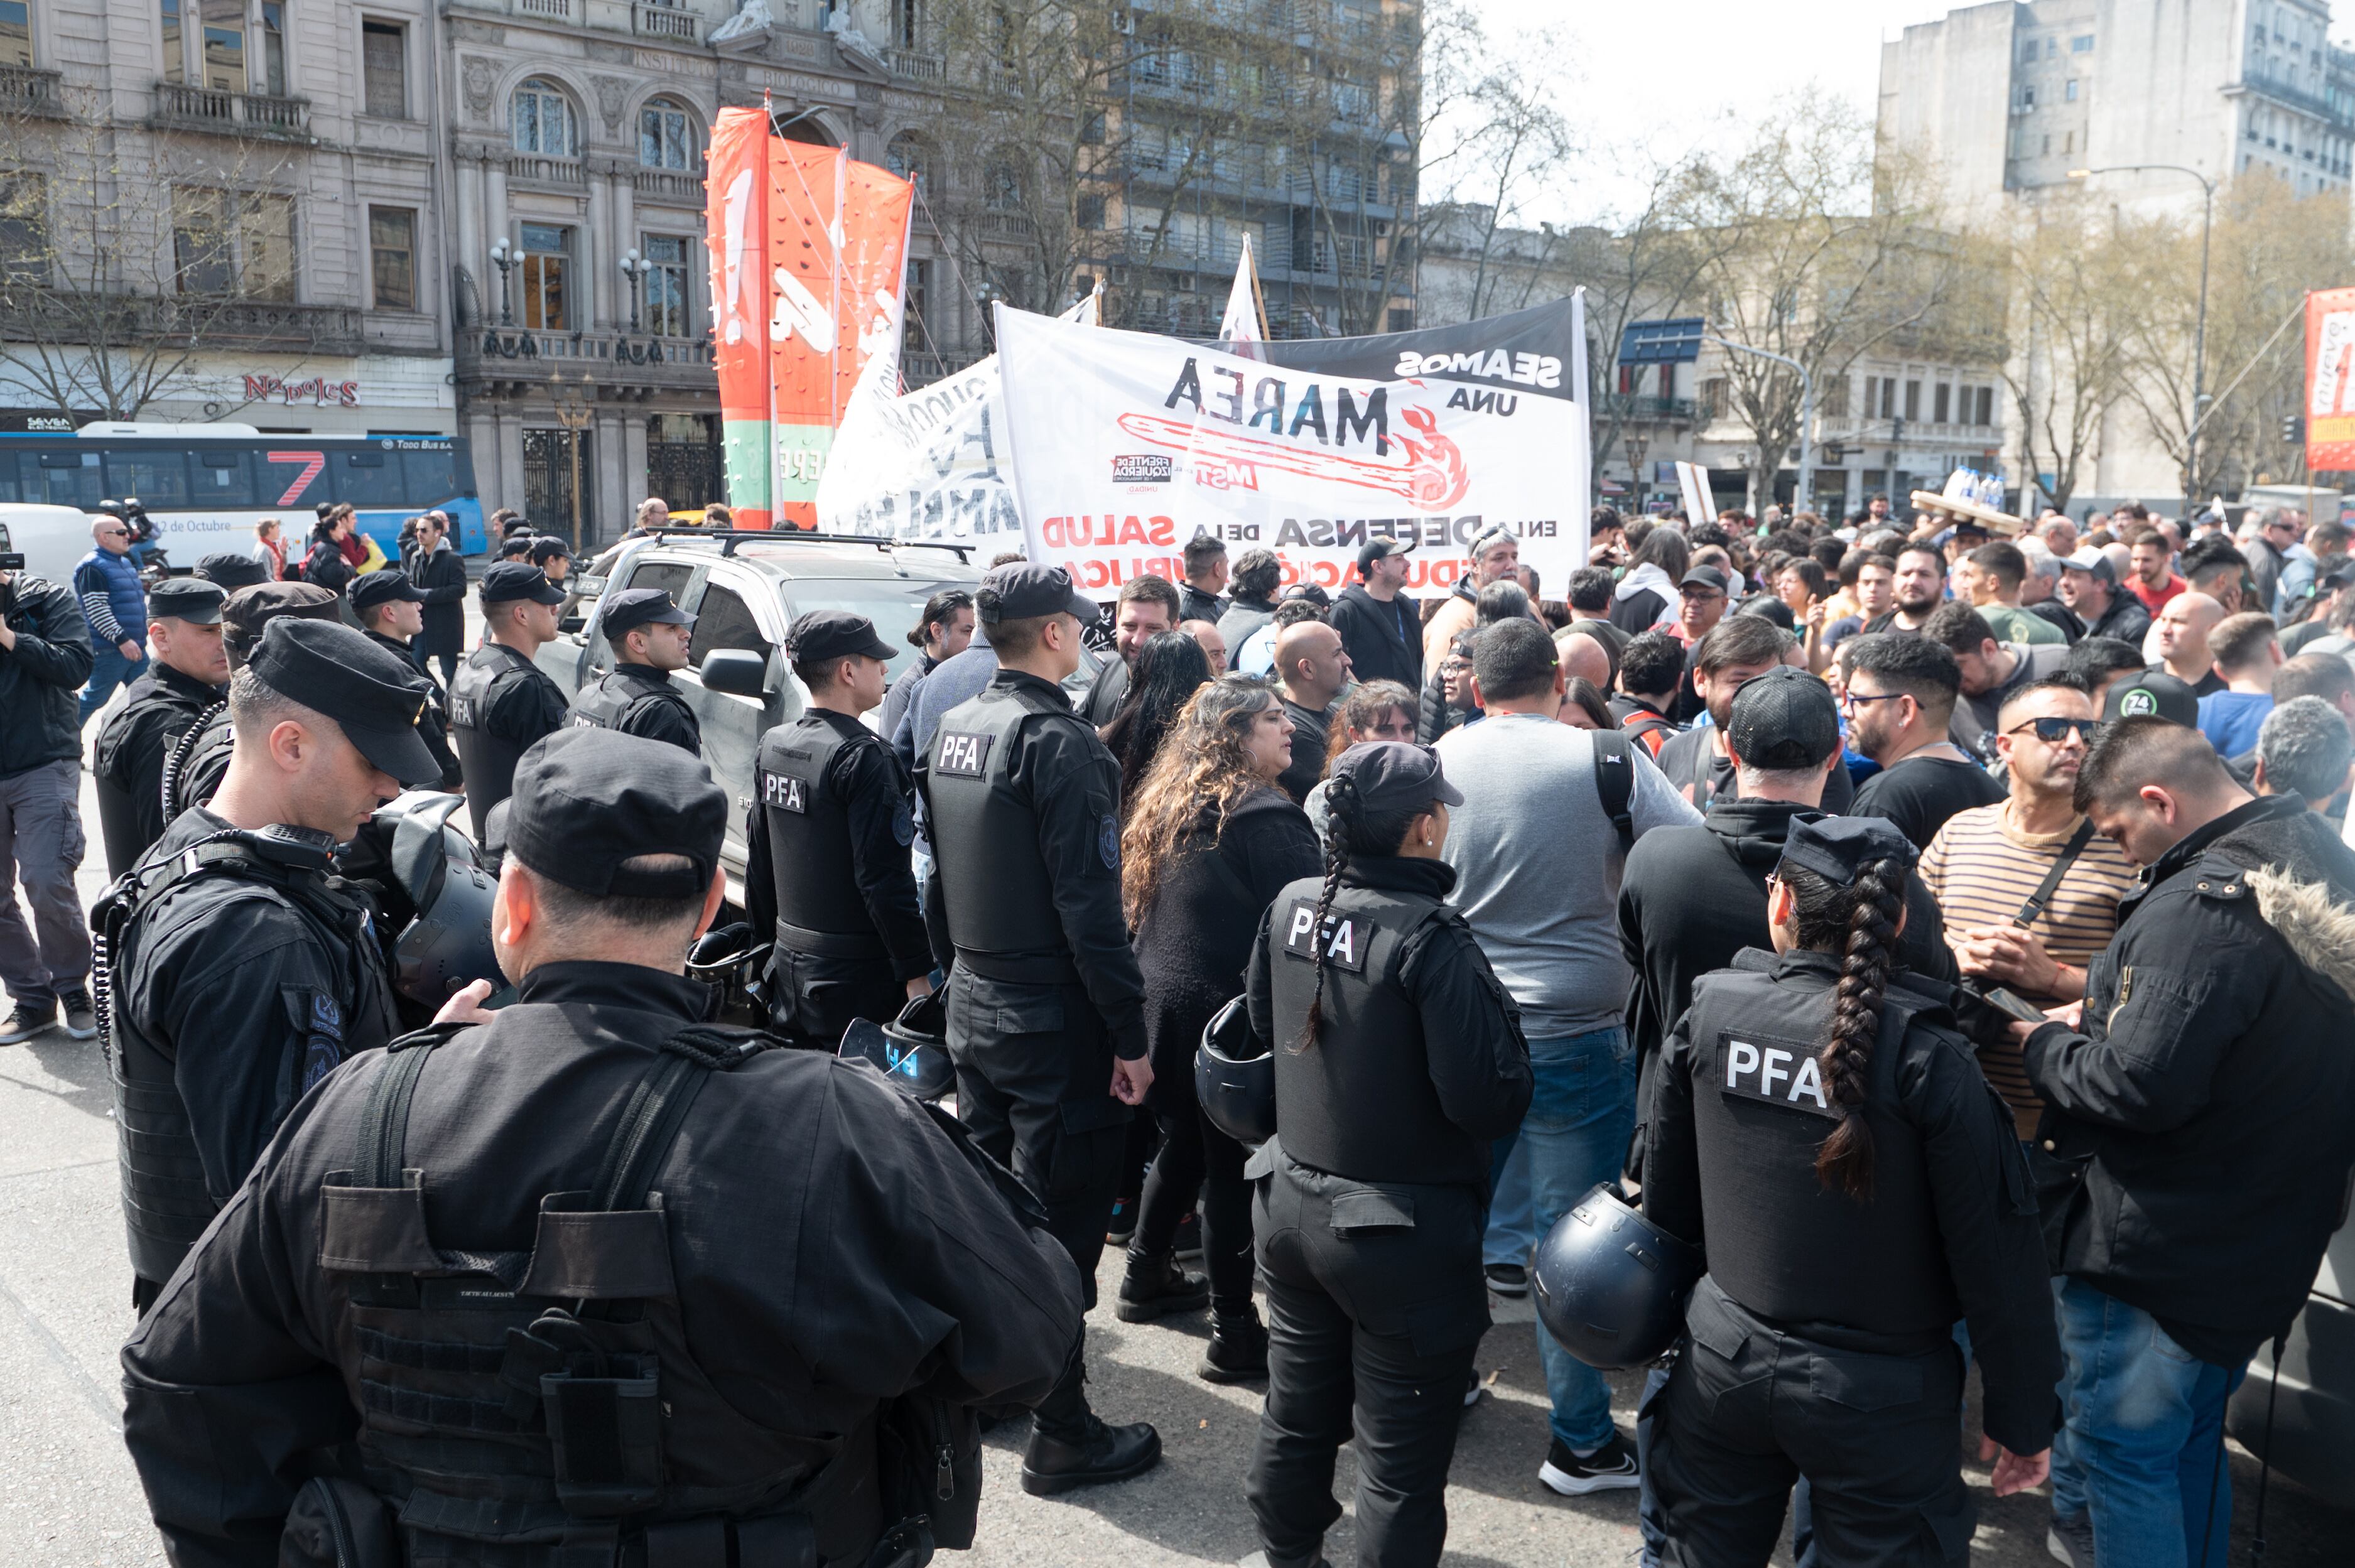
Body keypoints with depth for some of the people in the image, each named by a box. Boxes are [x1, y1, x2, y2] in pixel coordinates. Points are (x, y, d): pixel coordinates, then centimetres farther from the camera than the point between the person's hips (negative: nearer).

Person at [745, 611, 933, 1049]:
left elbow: (758, 859, 14)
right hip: (856, 974, -8)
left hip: (790, 961, 8)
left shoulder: (772, 745, 7)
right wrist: (916, 971, -16)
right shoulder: (863, 757, -18)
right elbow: (883, 877, -21)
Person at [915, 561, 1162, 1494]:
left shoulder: (953, 729, 7)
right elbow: (1088, 902, -22)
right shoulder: (1057, 740, -19)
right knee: (1058, 1221, 0)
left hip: (973, 1006, 9)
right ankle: (1060, 1434, 9)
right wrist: (1130, 1033, -18)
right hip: (1052, 1021, -8)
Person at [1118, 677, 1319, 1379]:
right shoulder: (1267, 817, -17)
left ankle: (1147, 1279, 39)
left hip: (1162, 1000, 9)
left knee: (1185, 1143, 24)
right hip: (1229, 1013, -9)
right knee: (1234, 1165, 1)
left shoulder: (1168, 803, 10)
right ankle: (1234, 1335, 8)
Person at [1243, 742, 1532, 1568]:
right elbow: (1489, 1101, -23)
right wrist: (1502, 1023, -5)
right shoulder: (1430, 938, -24)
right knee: (1399, 1459, 8)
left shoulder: (1290, 906, -3)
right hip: (1403, 1230, -7)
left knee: (1297, 1413, 24)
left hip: (1291, 1202, 7)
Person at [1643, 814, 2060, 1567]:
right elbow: (1996, 1255, -13)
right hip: (1877, 1393, -3)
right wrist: (2022, 1420, 0)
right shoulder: (1928, 1056, -19)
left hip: (1724, 1362, 3)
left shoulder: (1709, 1009, -9)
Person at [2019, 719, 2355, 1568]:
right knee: (2192, 1445, 25)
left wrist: (2045, 1043, -12)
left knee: (2122, 1452, 8)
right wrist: (2103, 1013, 6)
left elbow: (2138, 1088, -31)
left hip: (2152, 1249, -9)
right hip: (2261, 1238, 9)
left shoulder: (2199, 906, -27)